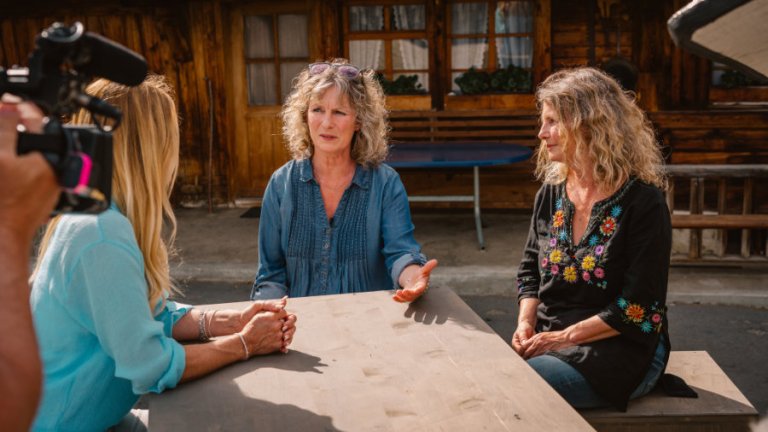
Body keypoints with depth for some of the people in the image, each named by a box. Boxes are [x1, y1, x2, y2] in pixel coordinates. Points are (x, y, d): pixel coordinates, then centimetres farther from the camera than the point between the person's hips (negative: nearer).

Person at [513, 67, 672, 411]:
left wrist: (565, 337, -17)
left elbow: (637, 308, -15)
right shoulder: (550, 195, 8)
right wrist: (526, 323, -4)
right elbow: (529, 272, 15)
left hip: (622, 350, -5)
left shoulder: (643, 202, -11)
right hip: (548, 340, 6)